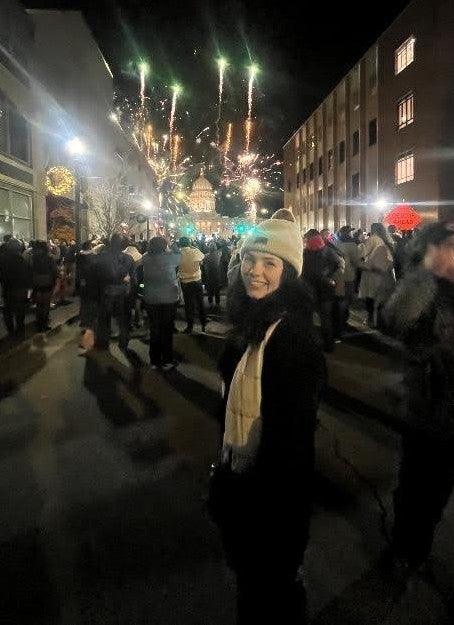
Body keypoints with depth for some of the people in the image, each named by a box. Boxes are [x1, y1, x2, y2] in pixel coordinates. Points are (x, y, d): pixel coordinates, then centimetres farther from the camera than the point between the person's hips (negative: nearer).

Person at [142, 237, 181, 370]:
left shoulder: (146, 258, -5)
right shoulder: (169, 257, -14)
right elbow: (179, 255, 5)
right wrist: (173, 244, 17)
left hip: (151, 300, 3)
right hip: (168, 299, -3)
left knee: (154, 330, 12)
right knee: (167, 331, 6)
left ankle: (155, 361, 20)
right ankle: (167, 361, 15)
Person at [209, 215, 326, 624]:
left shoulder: (295, 337, -26)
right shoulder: (249, 322, -1)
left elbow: (293, 433, -24)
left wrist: (264, 494, -18)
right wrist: (225, 467, 13)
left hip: (273, 487, -8)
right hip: (239, 474, 8)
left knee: (270, 582, 18)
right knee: (247, 568, 30)